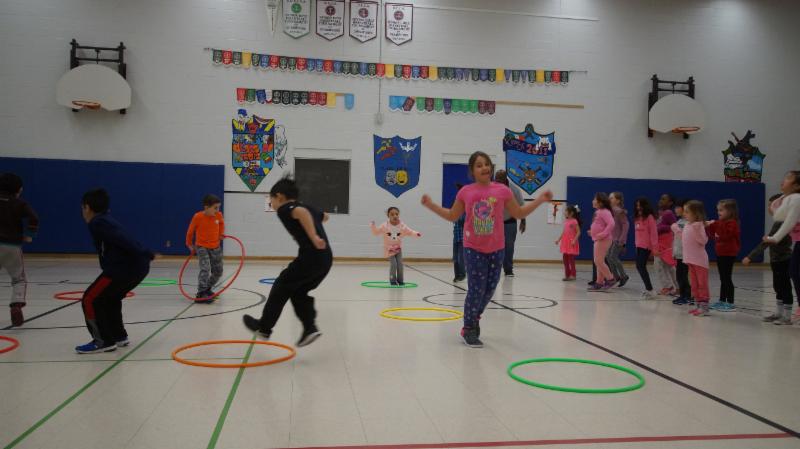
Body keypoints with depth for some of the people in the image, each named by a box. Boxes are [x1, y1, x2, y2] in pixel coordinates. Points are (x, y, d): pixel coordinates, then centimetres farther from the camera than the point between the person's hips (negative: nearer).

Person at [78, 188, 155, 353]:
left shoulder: (97, 223, -7)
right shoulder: (105, 220, 24)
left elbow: (123, 239, -18)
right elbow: (125, 239, 25)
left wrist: (146, 255, -22)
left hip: (124, 269, -10)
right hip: (138, 267, 10)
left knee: (90, 300, 0)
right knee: (110, 299, 28)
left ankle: (104, 341, 3)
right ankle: (119, 336, 35)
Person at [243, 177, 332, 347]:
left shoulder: (284, 209, -2)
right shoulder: (307, 206, 22)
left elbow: (301, 212, -26)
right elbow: (324, 216, 44)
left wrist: (313, 237, -33)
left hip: (311, 256, -8)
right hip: (325, 258, 8)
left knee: (281, 287, 10)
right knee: (298, 292, 21)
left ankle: (264, 328, 21)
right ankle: (310, 328, 11)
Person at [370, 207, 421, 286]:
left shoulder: (402, 226, -5)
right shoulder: (384, 226, -10)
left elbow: (409, 232, -1)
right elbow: (376, 232, -2)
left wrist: (416, 234, -20)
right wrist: (373, 226, -19)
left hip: (398, 248, 3)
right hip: (389, 249, -2)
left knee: (400, 264, -5)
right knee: (393, 264, -14)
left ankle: (400, 280, 12)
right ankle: (392, 280, 4)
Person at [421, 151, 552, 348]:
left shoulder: (502, 190, -2)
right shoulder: (465, 192, -2)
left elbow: (519, 213, 8)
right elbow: (452, 216, 11)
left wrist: (540, 200, 0)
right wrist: (431, 205, 5)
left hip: (496, 249, 2)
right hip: (473, 249, -2)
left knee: (489, 289, 9)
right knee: (476, 289, -4)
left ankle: (474, 317, 35)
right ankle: (469, 329, 13)